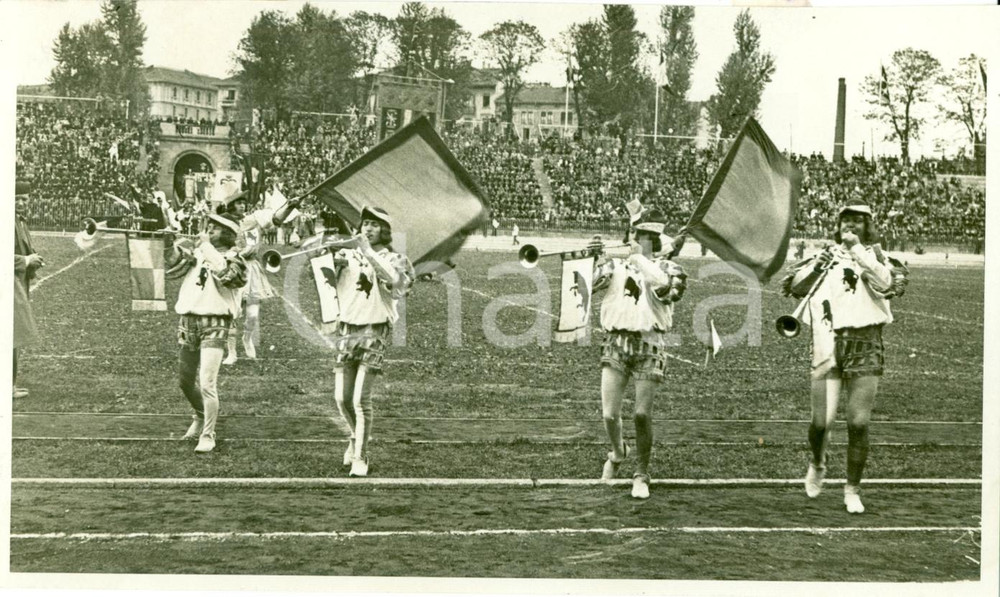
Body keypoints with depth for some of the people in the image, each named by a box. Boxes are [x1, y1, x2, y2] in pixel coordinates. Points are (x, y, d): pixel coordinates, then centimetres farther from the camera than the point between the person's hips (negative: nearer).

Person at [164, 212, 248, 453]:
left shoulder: (234, 259, -2)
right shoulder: (197, 253, 12)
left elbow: (225, 274, -23)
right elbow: (173, 269, 6)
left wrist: (207, 245, -18)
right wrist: (169, 244, -9)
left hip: (214, 326, -6)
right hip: (188, 322, 6)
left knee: (207, 383, -15)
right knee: (185, 381, 18)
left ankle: (208, 435, -4)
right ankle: (200, 417, 44)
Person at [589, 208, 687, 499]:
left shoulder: (667, 267, 7)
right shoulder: (615, 265, 13)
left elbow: (665, 289, -16)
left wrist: (639, 258, -11)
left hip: (649, 345, -2)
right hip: (616, 342, 2)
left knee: (642, 415, -5)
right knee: (610, 414, -4)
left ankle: (642, 475, 14)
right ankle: (617, 453, 28)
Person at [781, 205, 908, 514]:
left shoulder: (877, 256, 9)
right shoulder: (826, 256, 12)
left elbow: (887, 284, -13)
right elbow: (791, 286, 5)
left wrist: (858, 251, -13)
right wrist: (815, 266, -10)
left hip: (865, 346, -1)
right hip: (828, 346, 1)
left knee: (858, 423, -4)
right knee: (821, 421, -6)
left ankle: (853, 489, 12)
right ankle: (817, 464, 27)